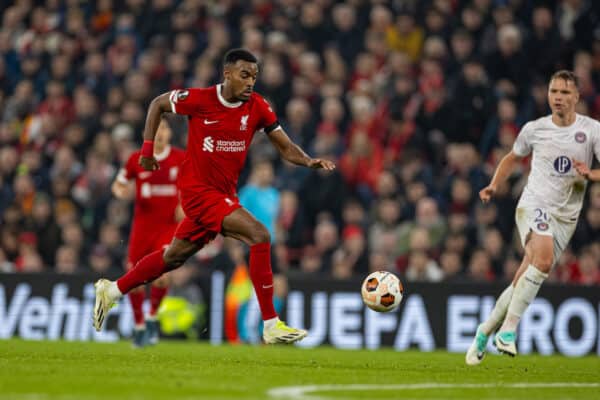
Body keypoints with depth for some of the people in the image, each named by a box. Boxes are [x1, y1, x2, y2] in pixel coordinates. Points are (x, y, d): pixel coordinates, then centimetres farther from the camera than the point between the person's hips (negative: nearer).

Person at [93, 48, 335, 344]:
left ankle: (112, 290, 39)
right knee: (259, 235, -22)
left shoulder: (257, 107, -3)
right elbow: (158, 104, 4)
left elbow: (286, 147, -1)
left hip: (223, 193, 6)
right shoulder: (199, 99, -14)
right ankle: (271, 325, -19)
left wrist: (309, 161, -21)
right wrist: (147, 147, 0)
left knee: (174, 256, 19)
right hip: (199, 189, -6)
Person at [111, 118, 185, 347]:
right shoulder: (136, 159, 0)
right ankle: (139, 325, 21)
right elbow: (118, 185, 11)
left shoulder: (181, 158, -2)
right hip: (142, 226, 1)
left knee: (161, 275, -20)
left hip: (169, 226, -1)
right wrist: (121, 192, -12)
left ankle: (152, 318, 7)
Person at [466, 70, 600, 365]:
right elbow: (513, 157, 22)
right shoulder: (534, 129, 3)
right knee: (544, 259, -30)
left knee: (523, 282, 1)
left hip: (565, 217, 2)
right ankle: (509, 328, -26)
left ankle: (486, 330, 21)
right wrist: (494, 186, 9)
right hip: (533, 206, -2)